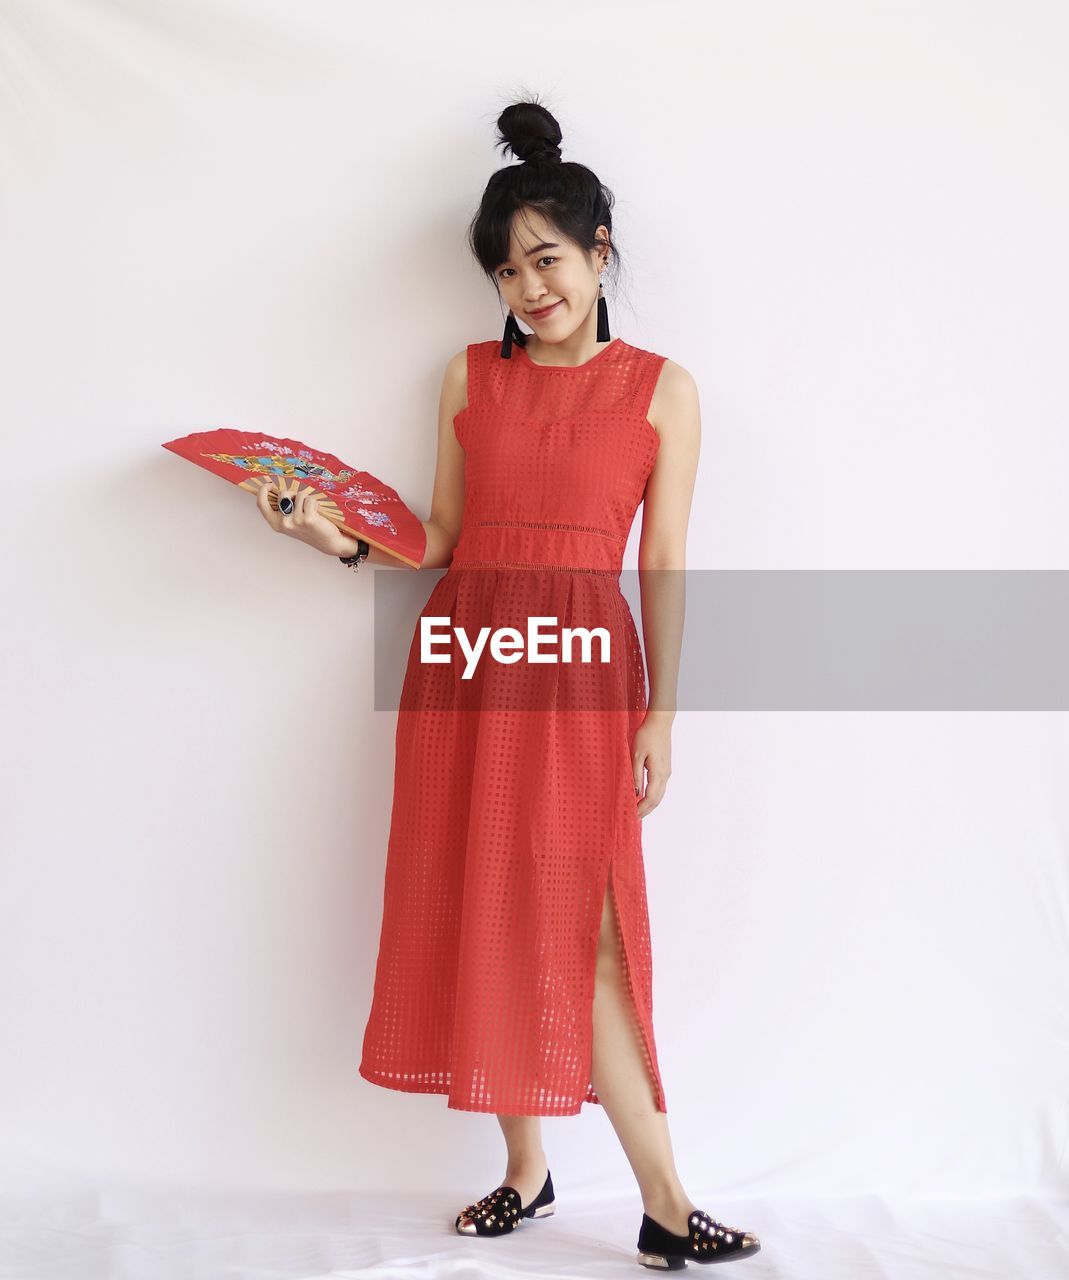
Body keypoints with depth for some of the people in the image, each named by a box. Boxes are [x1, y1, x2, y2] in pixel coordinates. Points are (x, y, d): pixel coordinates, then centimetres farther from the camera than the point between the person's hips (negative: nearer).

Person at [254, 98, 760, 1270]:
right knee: (481, 918, 5)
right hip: (466, 657, 3)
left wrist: (660, 713, -2)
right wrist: (339, 538, -4)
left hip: (584, 670, -3)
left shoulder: (661, 389, 4)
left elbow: (663, 564, 2)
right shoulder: (470, 378, 11)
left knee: (580, 928, -7)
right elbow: (443, 541, 11)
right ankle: (524, 1170, 20)